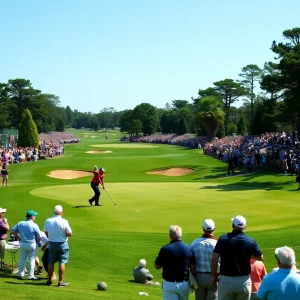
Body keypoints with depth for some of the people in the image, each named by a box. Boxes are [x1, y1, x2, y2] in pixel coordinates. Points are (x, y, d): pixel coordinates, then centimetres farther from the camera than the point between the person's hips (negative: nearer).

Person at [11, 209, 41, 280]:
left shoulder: (20, 223, -1)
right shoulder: (34, 225, -15)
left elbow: (13, 230, 3)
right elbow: (39, 237, -11)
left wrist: (19, 237, 10)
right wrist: (37, 242, 9)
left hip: (23, 244, 4)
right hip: (32, 244, -4)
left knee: (22, 259, 15)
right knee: (31, 260, 5)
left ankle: (20, 274, 19)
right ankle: (31, 276, 9)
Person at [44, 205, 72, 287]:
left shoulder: (48, 221, -4)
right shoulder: (64, 221, -16)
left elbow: (46, 233, 6)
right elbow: (69, 234, -12)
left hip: (51, 243, 4)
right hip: (62, 244, -4)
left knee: (51, 262, 13)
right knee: (62, 263, 2)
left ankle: (49, 280, 23)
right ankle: (60, 281, 3)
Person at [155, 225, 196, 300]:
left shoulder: (165, 249, -13)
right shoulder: (188, 248, -4)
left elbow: (157, 266, -2)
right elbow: (193, 268, 1)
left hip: (169, 284, -3)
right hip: (184, 284, 3)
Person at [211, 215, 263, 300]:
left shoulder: (223, 238, -8)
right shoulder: (250, 241, -5)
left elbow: (214, 258, -11)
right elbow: (260, 257, 8)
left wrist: (214, 276, 0)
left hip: (226, 280, -1)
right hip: (244, 280, 1)